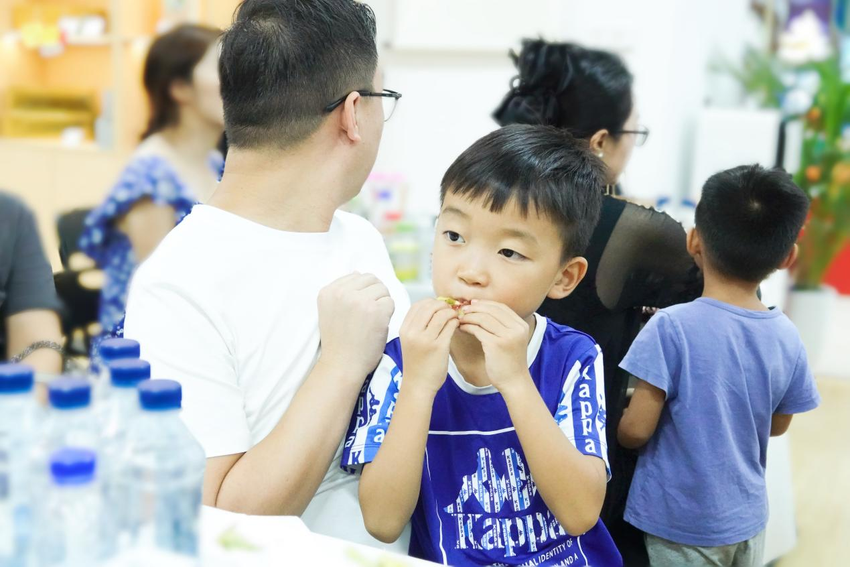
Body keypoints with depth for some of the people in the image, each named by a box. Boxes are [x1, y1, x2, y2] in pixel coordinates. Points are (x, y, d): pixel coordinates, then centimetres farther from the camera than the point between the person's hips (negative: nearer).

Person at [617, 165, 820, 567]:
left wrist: (615, 424, 2)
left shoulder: (672, 327, -22)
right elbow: (778, 424, 6)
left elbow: (636, 429, -19)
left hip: (683, 524, -4)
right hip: (747, 518, 4)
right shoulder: (787, 338, -8)